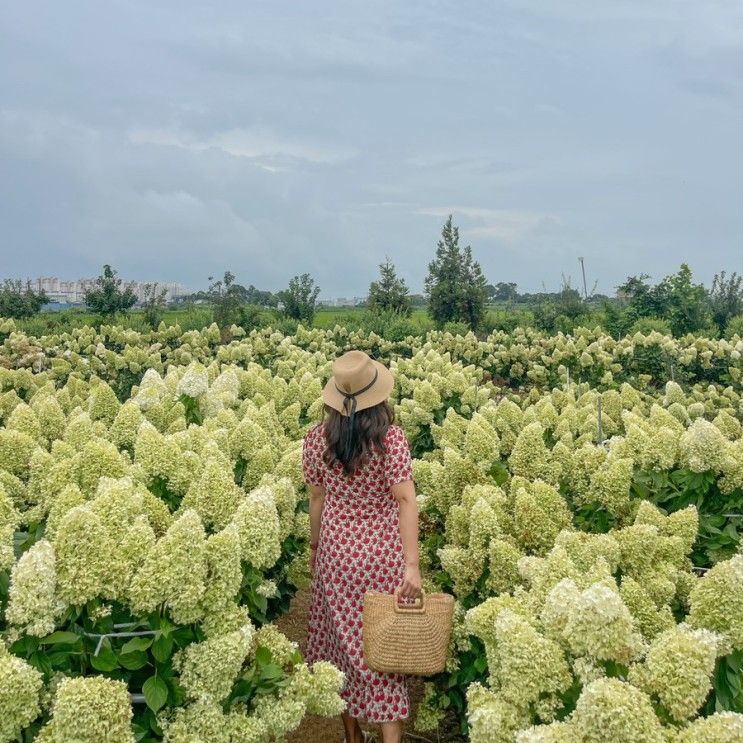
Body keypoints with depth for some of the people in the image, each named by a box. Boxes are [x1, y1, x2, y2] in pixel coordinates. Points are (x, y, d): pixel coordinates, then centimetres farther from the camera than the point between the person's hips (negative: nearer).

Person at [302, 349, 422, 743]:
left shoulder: (316, 438, -6)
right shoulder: (390, 437, -15)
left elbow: (317, 497, 3)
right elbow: (404, 500, -20)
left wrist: (315, 545, 17)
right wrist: (412, 564, -21)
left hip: (337, 548, 3)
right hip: (383, 551, -3)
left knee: (345, 638, 16)